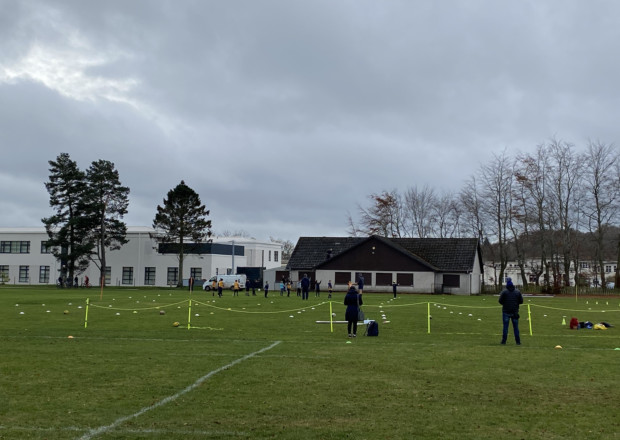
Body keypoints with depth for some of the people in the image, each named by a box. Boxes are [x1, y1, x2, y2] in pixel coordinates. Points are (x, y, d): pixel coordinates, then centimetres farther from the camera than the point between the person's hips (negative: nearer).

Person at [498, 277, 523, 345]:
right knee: (516, 327, 8)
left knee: (505, 327, 3)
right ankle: (518, 341, 9)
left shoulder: (504, 291, -7)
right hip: (515, 312, 2)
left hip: (506, 311, -2)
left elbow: (500, 301, -8)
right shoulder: (517, 291, 2)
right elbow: (521, 301, 4)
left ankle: (504, 341, 2)